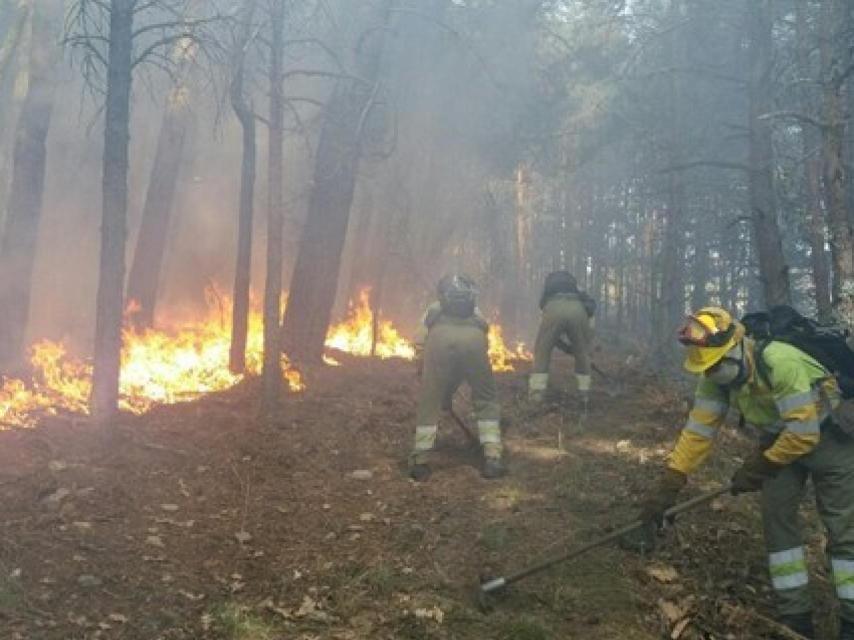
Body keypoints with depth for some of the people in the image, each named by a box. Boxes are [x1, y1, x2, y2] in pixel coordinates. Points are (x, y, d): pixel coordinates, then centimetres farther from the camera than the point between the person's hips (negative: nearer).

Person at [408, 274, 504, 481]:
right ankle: (492, 458, 11)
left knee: (428, 403, 12)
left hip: (440, 336, -1)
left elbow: (420, 347, 24)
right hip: (473, 337, 1)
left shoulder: (433, 310, 39)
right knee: (487, 400, 18)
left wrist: (425, 376, 35)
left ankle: (420, 462, 13)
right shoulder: (476, 313, 43)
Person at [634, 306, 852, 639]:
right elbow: (697, 431, -10)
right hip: (778, 438, 6)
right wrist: (666, 485, -15)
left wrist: (760, 467, -19)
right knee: (776, 519, -2)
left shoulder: (781, 362, -36)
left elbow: (804, 433, -32)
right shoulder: (714, 379, -15)